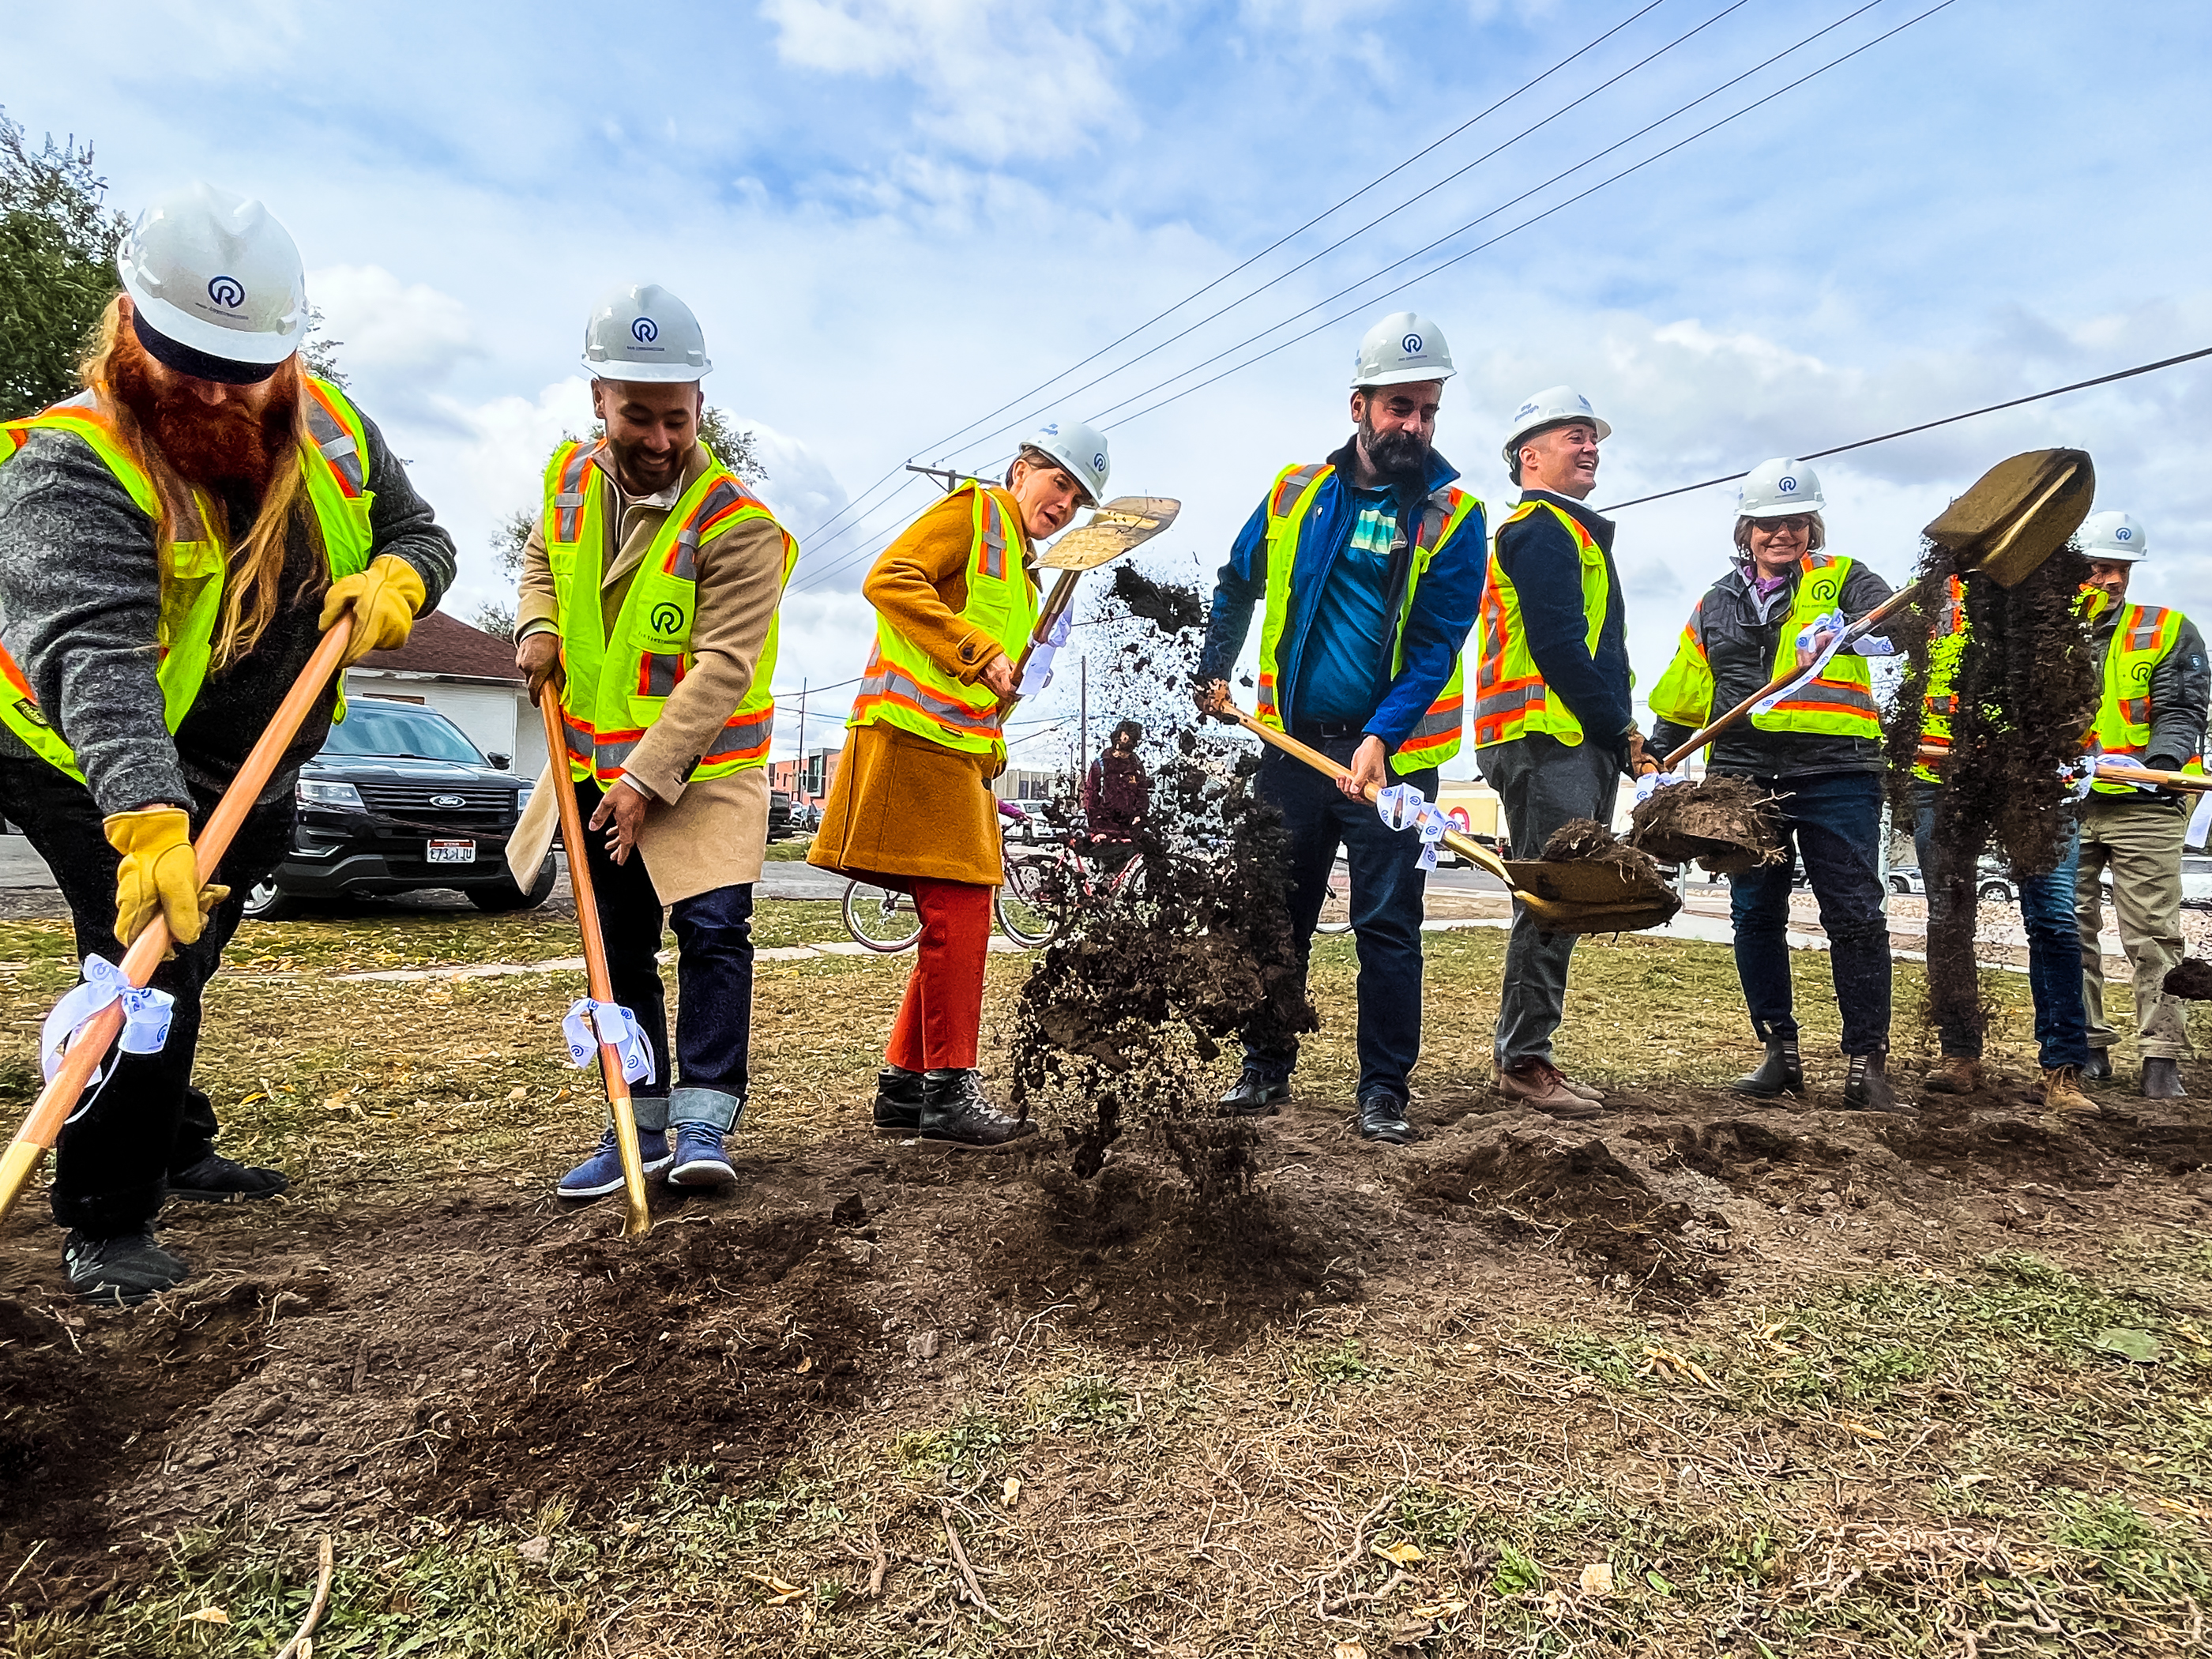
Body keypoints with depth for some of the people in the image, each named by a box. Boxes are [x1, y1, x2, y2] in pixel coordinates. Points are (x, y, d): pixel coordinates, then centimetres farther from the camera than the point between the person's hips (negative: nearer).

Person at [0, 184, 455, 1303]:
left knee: (185, 966, 21)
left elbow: (419, 532, 3)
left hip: (255, 776, 6)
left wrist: (393, 582, -23)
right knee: (148, 967, -16)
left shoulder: (329, 428, -10)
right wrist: (148, 823, -58)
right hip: (92, 772, -6)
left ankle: (173, 1152, 42)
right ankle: (106, 1225, 3)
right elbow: (95, 655, -44)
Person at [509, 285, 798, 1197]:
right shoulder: (569, 478, 0)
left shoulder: (737, 525, -20)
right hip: (596, 761, 6)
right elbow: (541, 561, 21)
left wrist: (650, 777, -27)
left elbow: (720, 670, -24)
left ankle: (702, 1121, -3)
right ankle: (640, 1125, 22)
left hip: (704, 766, -6)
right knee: (619, 948, 10)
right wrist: (538, 626, -1)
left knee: (713, 926, -14)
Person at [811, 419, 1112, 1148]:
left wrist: (988, 765, 16)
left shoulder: (1020, 569, 27)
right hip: (916, 736, -10)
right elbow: (889, 579, -15)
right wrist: (977, 651, -18)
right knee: (959, 910, -10)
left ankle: (904, 1084, 18)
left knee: (959, 918, 9)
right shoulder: (974, 511, 0)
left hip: (961, 752, 10)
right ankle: (949, 1091, -2)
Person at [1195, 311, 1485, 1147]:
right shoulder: (1295, 491, 6)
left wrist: (1381, 738, -21)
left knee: (1387, 924, -1)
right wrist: (1214, 669, 14)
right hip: (1293, 741, 3)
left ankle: (1383, 1091, 12)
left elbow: (1436, 646, -10)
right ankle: (1265, 1068, 24)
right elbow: (1237, 586, 21)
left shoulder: (1452, 514, -3)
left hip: (1392, 753, -3)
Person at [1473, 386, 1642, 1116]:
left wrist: (1622, 737, 12)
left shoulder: (1573, 530, 28)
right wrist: (1620, 731, -12)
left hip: (1579, 745, 10)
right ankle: (1524, 1061, -3)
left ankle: (1521, 1052, 17)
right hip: (1547, 739, -10)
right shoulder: (1541, 528, -5)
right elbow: (1556, 647, -17)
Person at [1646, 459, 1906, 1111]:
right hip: (1744, 780, 3)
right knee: (1755, 917, 5)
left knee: (1855, 917, -3)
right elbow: (1684, 692, 21)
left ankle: (1867, 1062, 6)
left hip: (1834, 775, -3)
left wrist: (1846, 629, -34)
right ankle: (1780, 1052, 17)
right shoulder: (1717, 603, 17)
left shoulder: (1841, 580, 7)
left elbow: (1896, 619, -13)